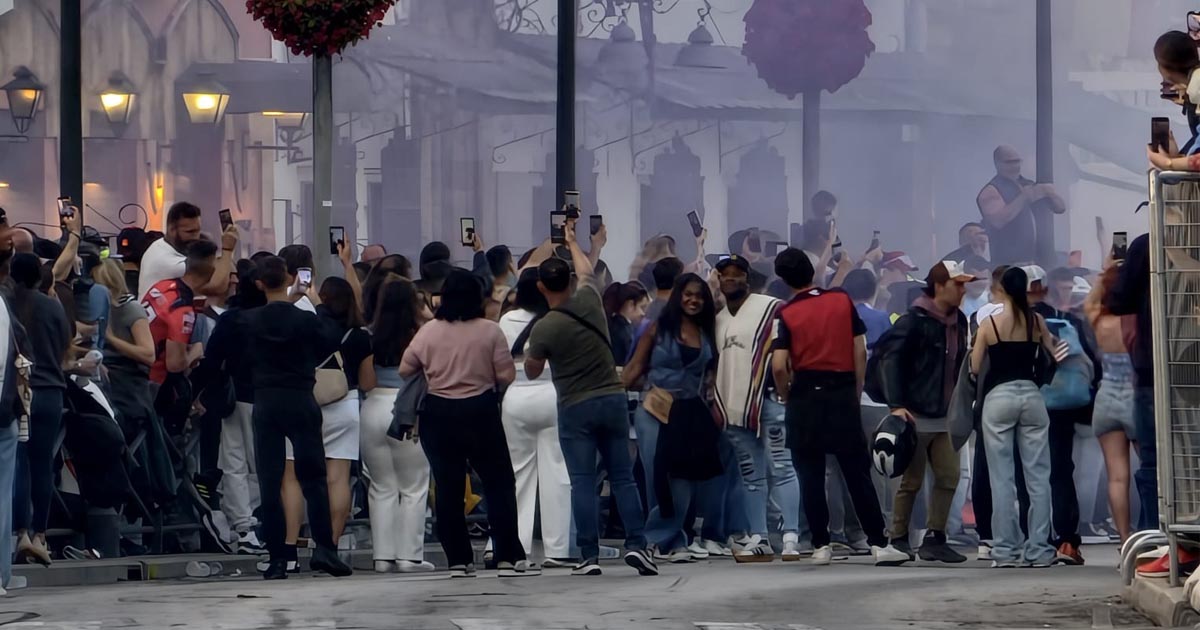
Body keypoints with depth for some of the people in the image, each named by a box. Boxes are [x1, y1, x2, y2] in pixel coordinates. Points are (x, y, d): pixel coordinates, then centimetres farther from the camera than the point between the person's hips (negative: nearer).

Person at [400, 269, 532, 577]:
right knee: (499, 483, 5)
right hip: (480, 411, -2)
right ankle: (509, 557, -1)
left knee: (447, 486, 8)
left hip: (438, 413, 2)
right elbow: (506, 375, -8)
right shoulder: (490, 331, -8)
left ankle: (458, 560, 8)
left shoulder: (428, 332, -3)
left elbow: (405, 370, 5)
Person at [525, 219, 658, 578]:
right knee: (623, 477, 7)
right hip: (613, 399, 4)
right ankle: (636, 544, -3)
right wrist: (572, 242, 41)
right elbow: (586, 271, 23)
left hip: (576, 407, -4)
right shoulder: (590, 301, -1)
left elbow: (532, 372, 3)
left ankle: (589, 556, -7)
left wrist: (530, 353, 24)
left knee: (582, 482, -3)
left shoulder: (544, 329, -13)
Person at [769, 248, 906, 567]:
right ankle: (879, 544, -3)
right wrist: (856, 392, 10)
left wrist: (786, 396, 5)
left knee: (810, 477, 6)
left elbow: (778, 366, -12)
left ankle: (821, 546, 6)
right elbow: (860, 352, 1)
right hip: (842, 394, 1)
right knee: (857, 473, 2)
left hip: (805, 397, -1)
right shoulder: (842, 301, 2)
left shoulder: (787, 314, -4)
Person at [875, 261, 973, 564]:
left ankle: (934, 539, 13)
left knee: (949, 477, 5)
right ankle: (897, 539, 9)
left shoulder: (958, 322, 10)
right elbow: (890, 359, -18)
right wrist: (896, 404, -23)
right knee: (911, 481, -1)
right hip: (914, 415, -7)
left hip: (943, 416, 7)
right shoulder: (914, 321, -13)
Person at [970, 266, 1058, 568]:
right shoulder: (1036, 321, 2)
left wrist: (977, 345, 18)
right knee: (1038, 476, 5)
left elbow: (974, 367, -1)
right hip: (1031, 394, 2)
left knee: (1002, 478, 2)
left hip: (999, 396, -2)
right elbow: (1054, 353, 12)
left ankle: (1007, 549, 0)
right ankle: (1038, 549, 1)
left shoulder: (989, 324, -4)